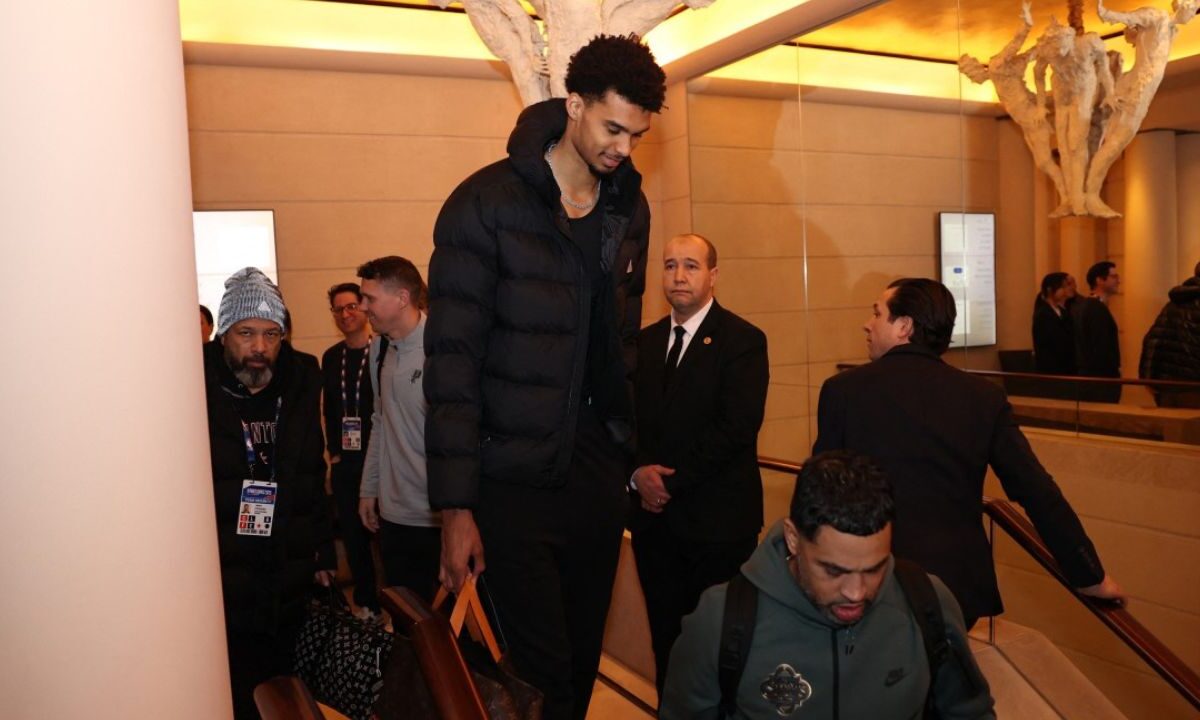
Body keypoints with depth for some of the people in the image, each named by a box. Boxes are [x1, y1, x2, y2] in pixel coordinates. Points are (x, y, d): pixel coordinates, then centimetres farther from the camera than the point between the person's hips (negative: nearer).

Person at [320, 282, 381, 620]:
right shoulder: (331, 357, 10)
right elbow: (329, 409, 15)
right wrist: (334, 451, 9)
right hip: (345, 462, 5)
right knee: (353, 534, 11)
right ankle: (366, 604, 26)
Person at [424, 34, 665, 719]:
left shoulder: (630, 208, 6)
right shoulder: (487, 203, -12)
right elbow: (453, 360, -13)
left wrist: (635, 451, 11)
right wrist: (456, 507, -14)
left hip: (598, 475, 5)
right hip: (513, 480, -5)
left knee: (584, 661, 17)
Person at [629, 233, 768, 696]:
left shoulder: (743, 340, -7)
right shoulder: (645, 341, 11)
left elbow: (736, 428, -16)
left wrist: (673, 481, -15)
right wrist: (639, 473, -9)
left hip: (716, 519, -5)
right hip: (654, 518, 5)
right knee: (665, 636, 14)